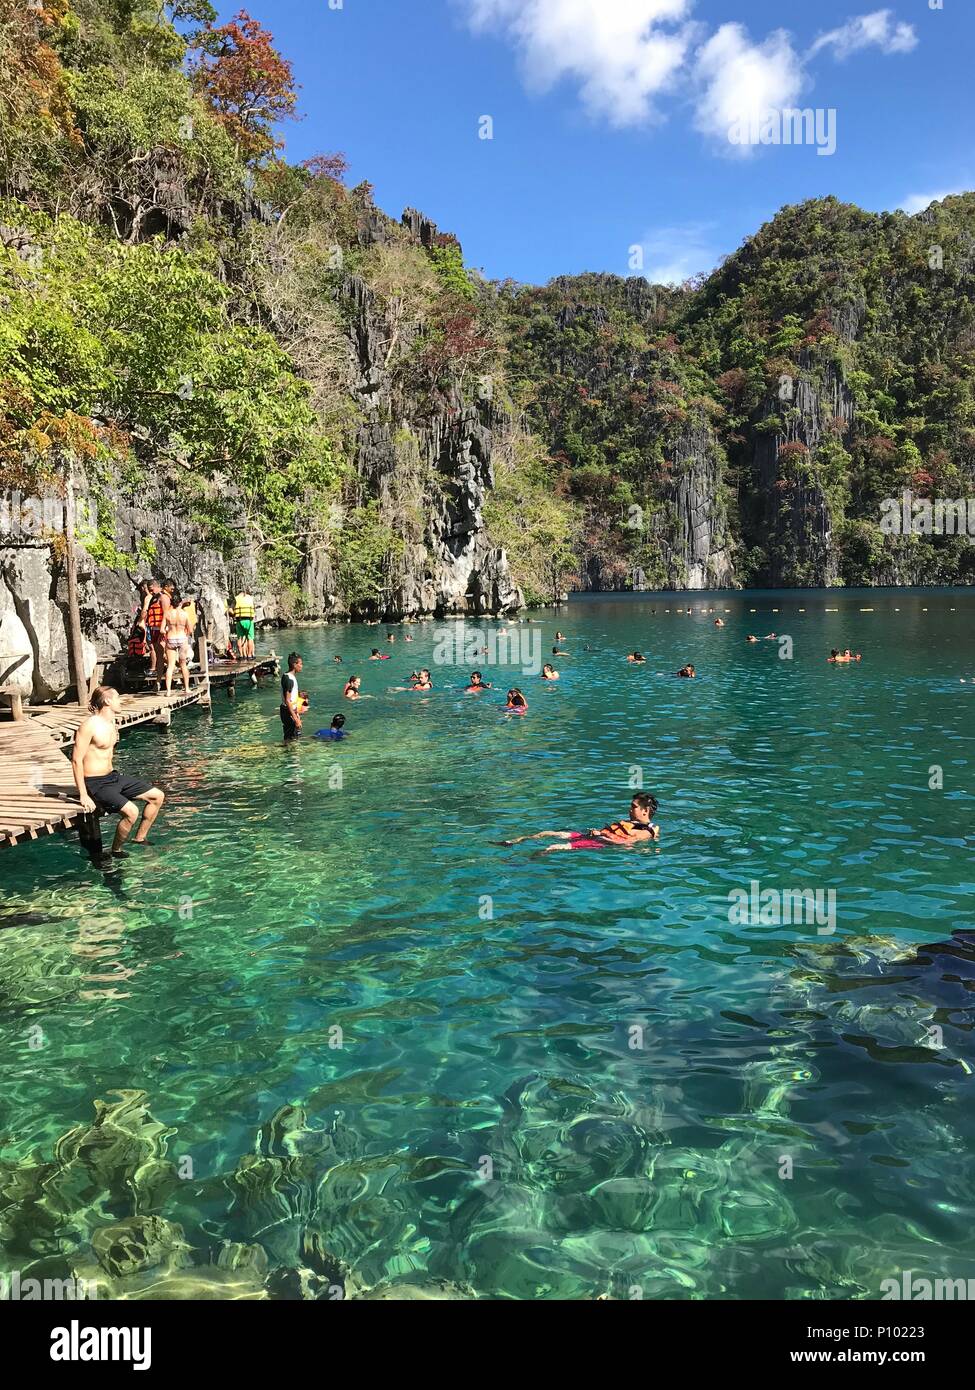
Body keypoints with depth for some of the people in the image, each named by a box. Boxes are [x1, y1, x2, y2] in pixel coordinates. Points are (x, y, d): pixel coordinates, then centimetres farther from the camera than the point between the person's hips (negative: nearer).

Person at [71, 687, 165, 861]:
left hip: (113, 776, 9)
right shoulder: (91, 725, -19)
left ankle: (140, 838, 20)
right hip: (96, 783, -9)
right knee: (131, 811, -28)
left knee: (157, 796, 7)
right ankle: (116, 851, -4)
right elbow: (76, 760, -21)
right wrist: (84, 796, -23)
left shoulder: (111, 721, 9)